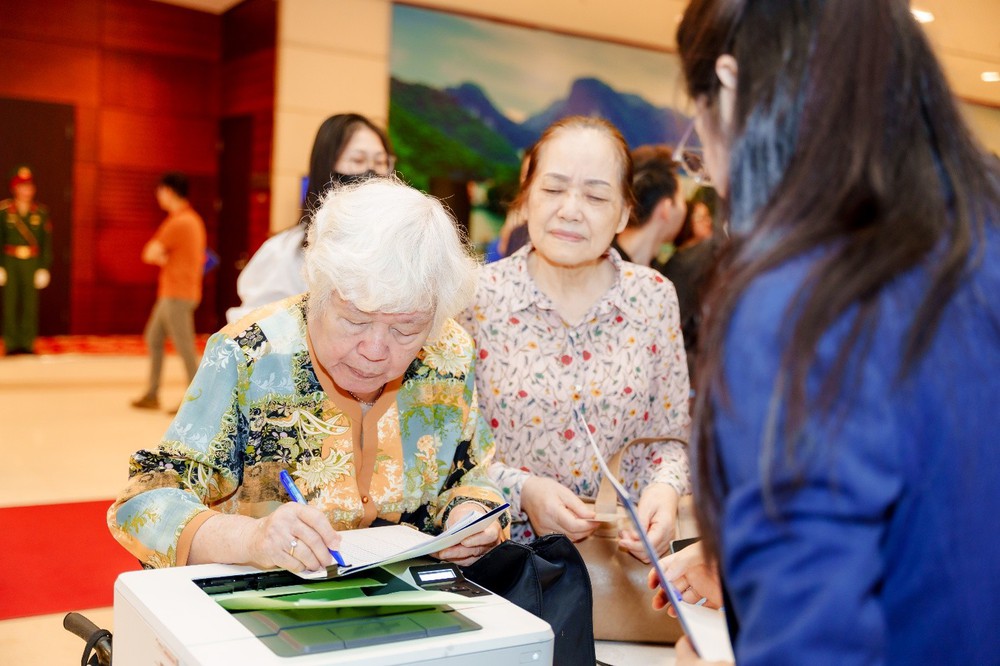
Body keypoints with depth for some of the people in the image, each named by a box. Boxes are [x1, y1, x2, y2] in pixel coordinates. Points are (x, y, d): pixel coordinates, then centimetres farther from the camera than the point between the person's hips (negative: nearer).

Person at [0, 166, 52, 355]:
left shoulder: (41, 212, 2)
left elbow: (46, 242, 3)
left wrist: (44, 268, -2)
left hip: (32, 263, 1)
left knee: (30, 304, 1)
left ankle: (27, 345, 9)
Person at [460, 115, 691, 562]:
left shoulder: (653, 297, 3)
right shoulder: (476, 298, -6)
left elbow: (667, 434, 10)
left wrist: (664, 488, -10)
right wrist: (522, 491, -17)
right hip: (507, 554, -2)